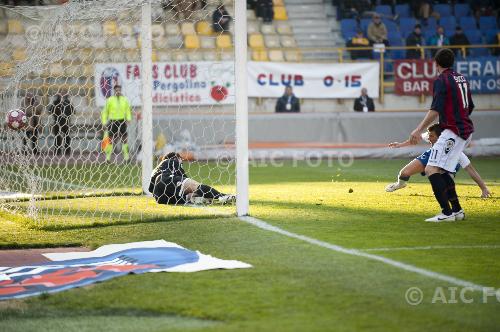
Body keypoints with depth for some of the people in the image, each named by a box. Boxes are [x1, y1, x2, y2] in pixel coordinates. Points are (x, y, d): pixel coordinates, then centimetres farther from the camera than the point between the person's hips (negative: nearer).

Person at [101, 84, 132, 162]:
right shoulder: (110, 100, 1)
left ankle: (126, 156, 8)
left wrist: (128, 118, 0)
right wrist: (104, 122, 2)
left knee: (124, 140, 3)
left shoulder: (124, 100, 8)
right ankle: (108, 157, 2)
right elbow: (105, 112, 6)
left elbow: (128, 110, 15)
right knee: (111, 140, -4)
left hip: (122, 122, 2)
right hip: (112, 122, -2)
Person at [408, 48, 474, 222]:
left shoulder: (442, 80, -9)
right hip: (465, 131, 9)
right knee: (440, 170, 19)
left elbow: (436, 110, -20)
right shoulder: (462, 78, 16)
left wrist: (419, 129, -23)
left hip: (453, 132, -9)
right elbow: (469, 107, 25)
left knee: (431, 169, -16)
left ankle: (447, 213, -26)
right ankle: (457, 210, 19)